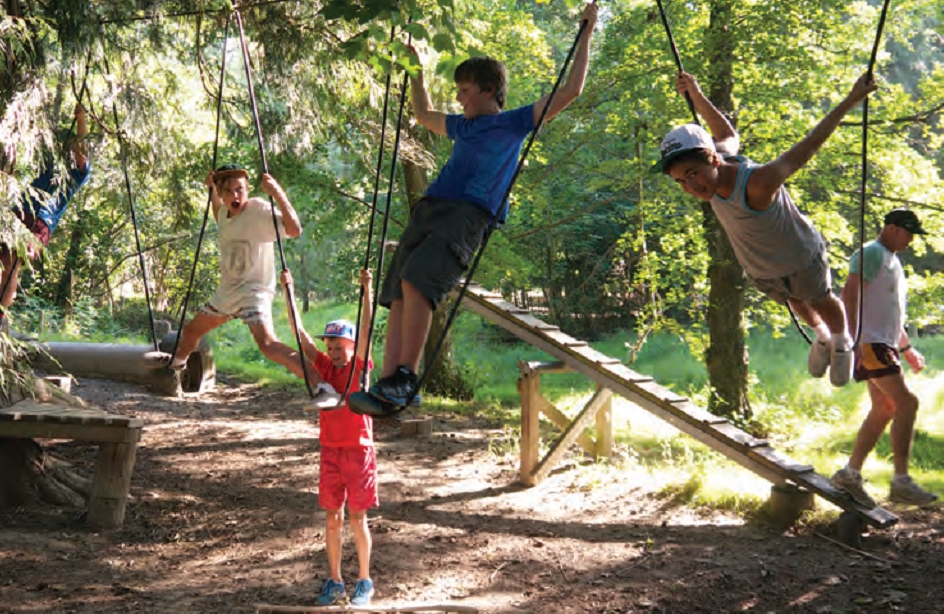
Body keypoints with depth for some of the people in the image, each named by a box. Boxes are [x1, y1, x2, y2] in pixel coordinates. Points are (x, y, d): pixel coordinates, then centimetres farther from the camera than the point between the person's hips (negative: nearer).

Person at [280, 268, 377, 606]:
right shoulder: (324, 367, 4)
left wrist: (367, 291, -30)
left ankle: (364, 582, 13)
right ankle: (334, 582, 17)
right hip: (330, 452, 4)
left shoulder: (359, 368, -5)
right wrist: (288, 292, -8)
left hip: (359, 451, -4)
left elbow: (366, 331, -19)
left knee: (358, 519, 2)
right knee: (332, 519, 8)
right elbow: (300, 333, -1)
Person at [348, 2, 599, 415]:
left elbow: (570, 91, 15)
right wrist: (416, 69, 54)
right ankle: (387, 388, -14)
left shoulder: (515, 122, 15)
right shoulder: (462, 127, 33)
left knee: (416, 282, -28)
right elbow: (423, 115, 53)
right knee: (399, 295, -8)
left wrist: (586, 33, 18)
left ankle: (406, 379, -25)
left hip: (469, 215, -7)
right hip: (429, 208, 7)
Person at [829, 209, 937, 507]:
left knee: (884, 410, 8)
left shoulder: (892, 261, 23)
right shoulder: (870, 254, -8)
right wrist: (854, 339, -26)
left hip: (885, 345, 10)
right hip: (869, 344, -10)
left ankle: (851, 473, 13)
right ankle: (901, 482, -15)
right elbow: (848, 295, -18)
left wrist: (907, 348, 24)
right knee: (907, 403, -15)